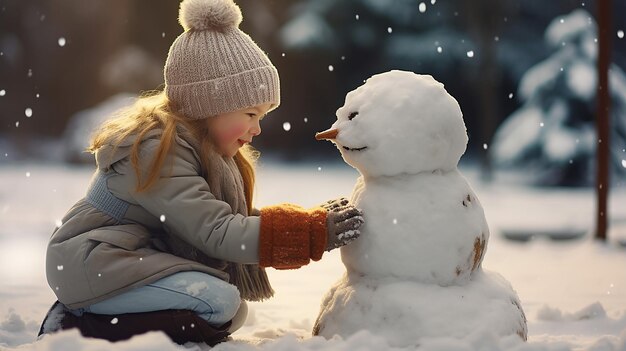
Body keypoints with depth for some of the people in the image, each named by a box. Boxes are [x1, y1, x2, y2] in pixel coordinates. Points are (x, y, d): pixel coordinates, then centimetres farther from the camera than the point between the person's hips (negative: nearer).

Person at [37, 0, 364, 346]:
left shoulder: (205, 148, 8)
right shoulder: (156, 150, -22)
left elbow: (233, 220, 5)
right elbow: (216, 234, -25)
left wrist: (317, 221, -6)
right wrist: (313, 232, -25)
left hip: (141, 259, 10)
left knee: (233, 313, 8)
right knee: (218, 303, -23)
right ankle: (79, 328, -17)